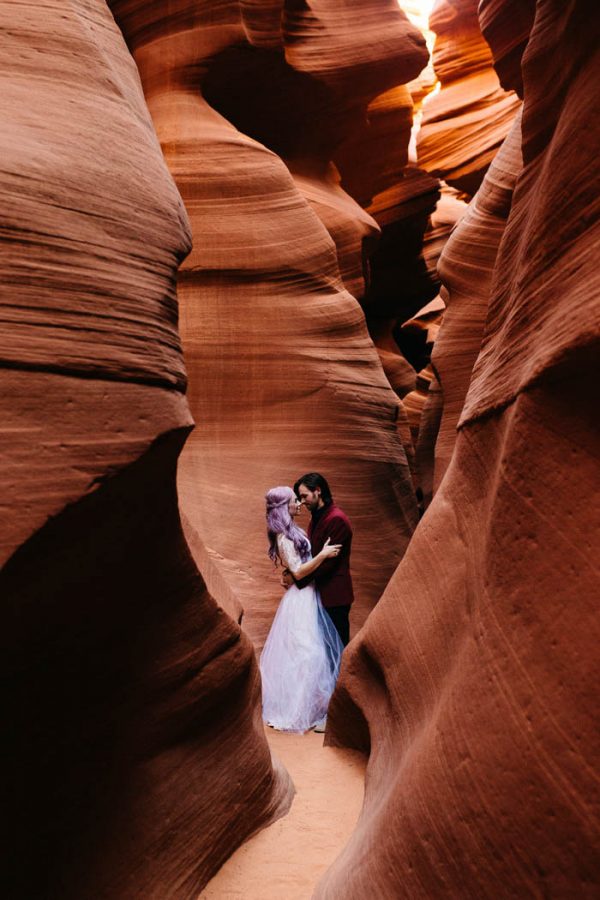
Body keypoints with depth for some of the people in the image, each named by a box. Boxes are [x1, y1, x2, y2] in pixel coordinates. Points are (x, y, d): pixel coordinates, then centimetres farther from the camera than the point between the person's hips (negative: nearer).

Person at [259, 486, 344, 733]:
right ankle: (297, 711, 6)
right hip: (301, 599, -9)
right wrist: (323, 555, -24)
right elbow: (298, 572, -21)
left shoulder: (292, 532, 10)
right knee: (306, 653, -4)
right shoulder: (284, 538, -18)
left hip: (309, 596, 9)